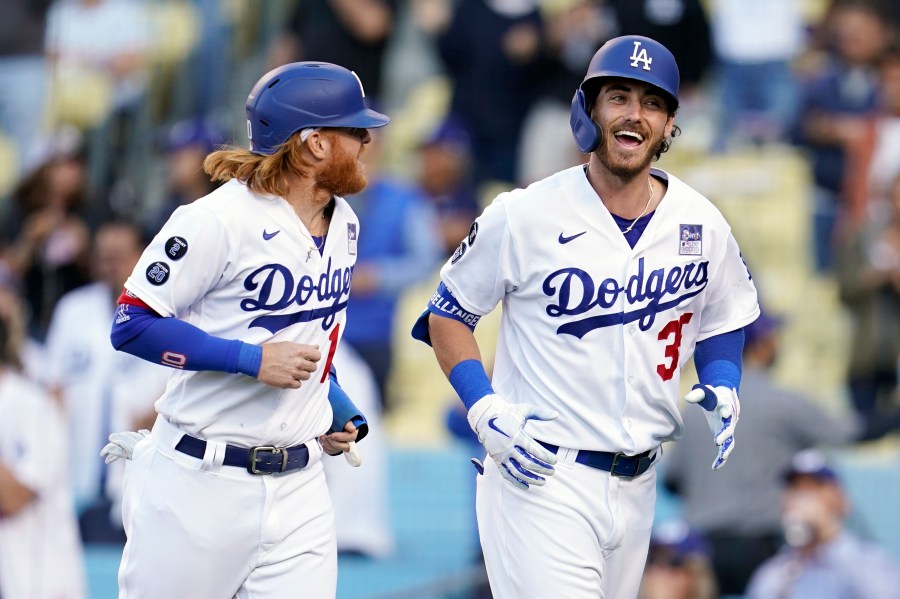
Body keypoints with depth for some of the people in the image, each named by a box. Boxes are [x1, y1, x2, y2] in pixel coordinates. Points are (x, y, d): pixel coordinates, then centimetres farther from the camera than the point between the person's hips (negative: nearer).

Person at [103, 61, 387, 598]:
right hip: (201, 483, -6)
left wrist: (337, 413, 10)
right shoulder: (220, 220, -13)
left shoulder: (344, 224, 11)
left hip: (299, 489, 6)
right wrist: (252, 360, -19)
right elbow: (132, 326, -14)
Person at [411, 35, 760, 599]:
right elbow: (447, 314, 2)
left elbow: (725, 316, 21)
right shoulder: (525, 216, -9)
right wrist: (485, 409, -12)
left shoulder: (702, 225, 3)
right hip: (541, 477, -5)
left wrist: (723, 385, 1)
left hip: (637, 486, 5)